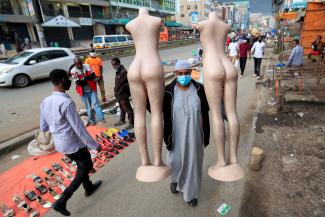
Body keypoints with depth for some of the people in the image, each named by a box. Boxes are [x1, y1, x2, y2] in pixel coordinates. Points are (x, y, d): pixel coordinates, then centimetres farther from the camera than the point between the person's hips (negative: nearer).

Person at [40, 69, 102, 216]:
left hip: (59, 144, 8)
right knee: (86, 167, 14)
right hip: (73, 144, -8)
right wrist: (94, 145, -15)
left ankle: (88, 188, 45)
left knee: (81, 165, 26)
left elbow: (43, 128, 6)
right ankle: (61, 202, 12)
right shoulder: (66, 102, -27)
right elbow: (79, 128, -24)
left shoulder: (45, 102, -1)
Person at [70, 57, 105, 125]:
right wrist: (88, 78, -16)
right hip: (83, 91, 0)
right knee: (88, 107, 9)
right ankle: (92, 121, 20)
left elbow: (93, 75, -11)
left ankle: (101, 119, -10)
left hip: (92, 89, 0)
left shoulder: (87, 66, -3)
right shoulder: (73, 71, -10)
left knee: (95, 104, -6)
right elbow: (78, 82, -17)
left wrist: (85, 78, -24)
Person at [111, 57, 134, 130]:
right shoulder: (118, 72, 9)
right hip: (119, 94, 9)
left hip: (123, 95, -9)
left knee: (128, 109, 1)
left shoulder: (123, 72, -20)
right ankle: (122, 120, 37)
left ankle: (131, 123, 11)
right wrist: (116, 90, 11)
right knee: (122, 108, 22)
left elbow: (127, 84, -22)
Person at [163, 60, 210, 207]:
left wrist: (206, 136, 1)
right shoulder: (168, 92, -13)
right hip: (177, 135, 0)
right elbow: (166, 118, -8)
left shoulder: (199, 89, -10)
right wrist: (167, 138, -6)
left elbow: (205, 115, -3)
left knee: (193, 163, 15)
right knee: (176, 161, 18)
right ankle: (175, 179, 54)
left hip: (195, 135, 1)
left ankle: (191, 193, 40)